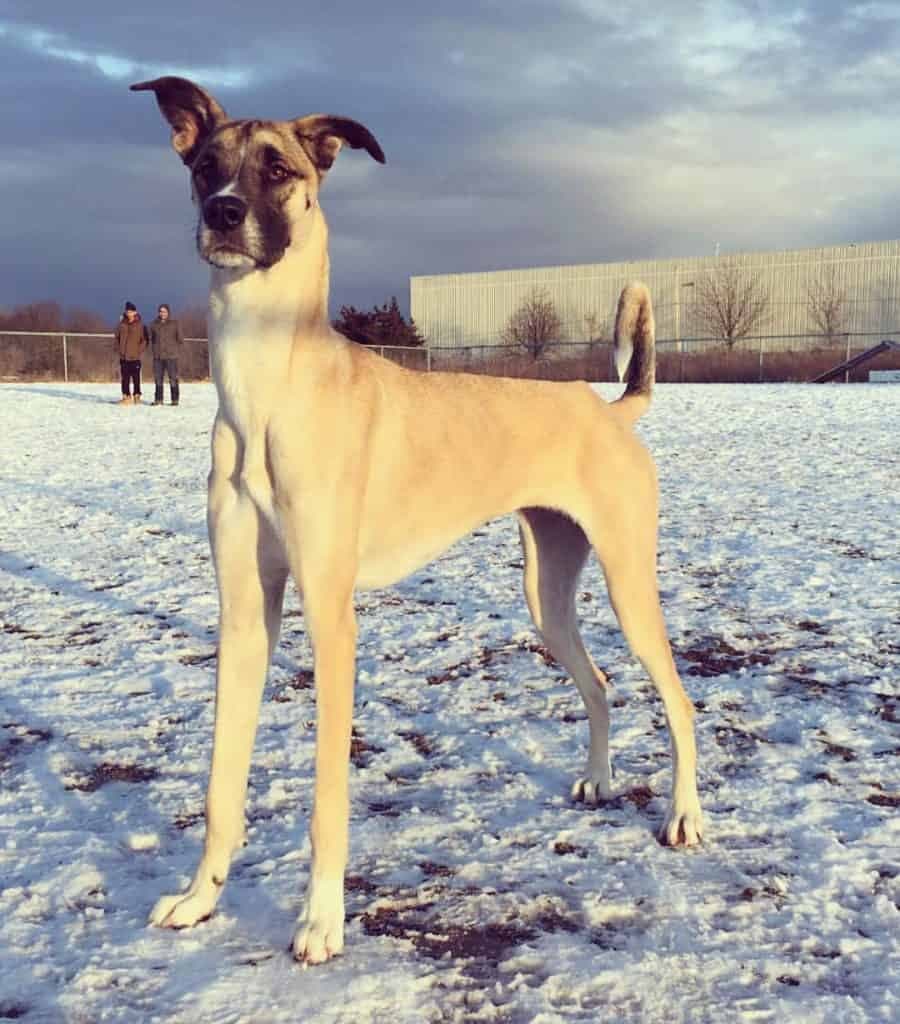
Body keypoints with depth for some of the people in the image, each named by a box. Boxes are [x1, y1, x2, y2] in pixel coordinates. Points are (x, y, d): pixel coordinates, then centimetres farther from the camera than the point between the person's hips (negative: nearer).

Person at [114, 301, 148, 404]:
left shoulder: (140, 325, -3)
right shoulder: (122, 324, 6)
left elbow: (144, 340, -1)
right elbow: (117, 337, 15)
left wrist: (139, 351, -10)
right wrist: (118, 349, 4)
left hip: (135, 357, -3)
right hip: (123, 357, 3)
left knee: (136, 377, 0)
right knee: (125, 378, 5)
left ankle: (136, 396, 9)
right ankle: (126, 396, 11)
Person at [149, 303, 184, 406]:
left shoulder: (175, 324, 2)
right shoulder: (154, 324, 11)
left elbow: (180, 339, 3)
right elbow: (152, 338, 19)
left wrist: (172, 347, 2)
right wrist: (156, 349, 9)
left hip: (171, 355, -3)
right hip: (158, 355, 3)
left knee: (173, 378, -5)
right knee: (158, 378, 5)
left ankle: (175, 400, 1)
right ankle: (158, 399, 11)